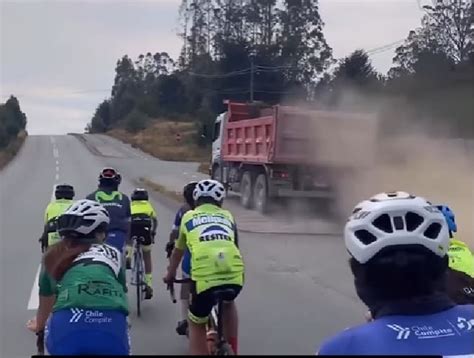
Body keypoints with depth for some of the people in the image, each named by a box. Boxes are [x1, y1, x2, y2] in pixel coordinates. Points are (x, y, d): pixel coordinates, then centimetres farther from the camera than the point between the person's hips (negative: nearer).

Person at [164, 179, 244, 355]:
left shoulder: (188, 216, 25)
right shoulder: (227, 216, 28)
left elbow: (177, 251, 39)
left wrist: (170, 274, 57)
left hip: (205, 276, -2)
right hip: (235, 274, 2)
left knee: (196, 324, 23)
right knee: (228, 303, 37)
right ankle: (232, 350, 35)